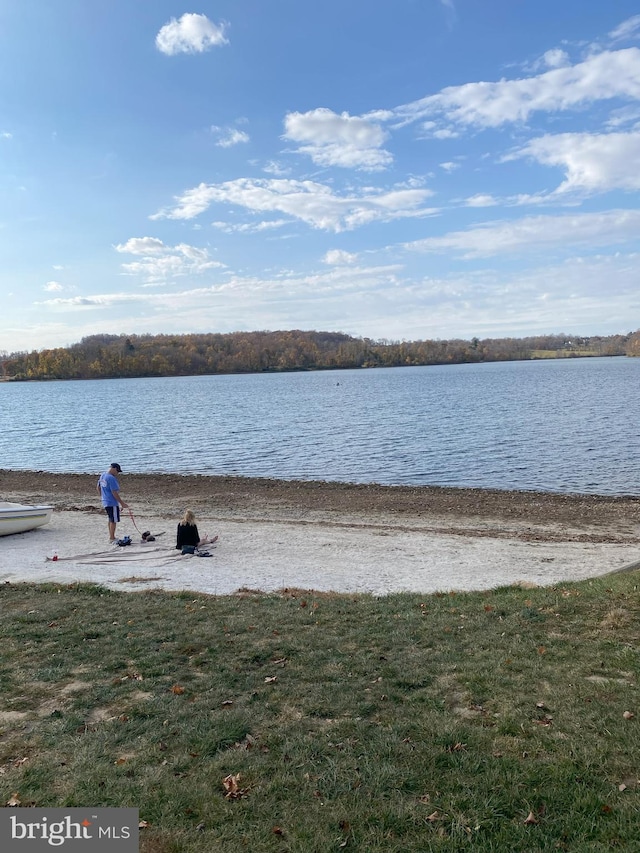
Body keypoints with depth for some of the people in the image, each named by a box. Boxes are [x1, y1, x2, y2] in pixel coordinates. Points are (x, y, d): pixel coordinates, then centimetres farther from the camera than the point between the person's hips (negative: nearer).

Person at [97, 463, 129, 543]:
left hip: (105, 502, 10)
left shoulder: (102, 475, 8)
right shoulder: (111, 478, -21)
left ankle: (111, 537, 28)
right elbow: (114, 493, -22)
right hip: (112, 503, -10)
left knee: (111, 520, 19)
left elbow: (98, 487, 19)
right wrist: (122, 503, -18)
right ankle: (112, 539, 4)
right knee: (113, 520, -1)